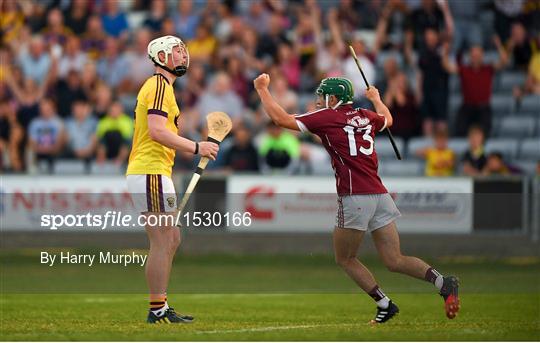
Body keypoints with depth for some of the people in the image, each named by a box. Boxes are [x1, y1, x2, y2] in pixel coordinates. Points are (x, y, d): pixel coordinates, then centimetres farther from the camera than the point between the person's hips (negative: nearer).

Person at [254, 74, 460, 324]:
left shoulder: (327, 117, 0)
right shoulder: (366, 117, 17)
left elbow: (281, 118, 2)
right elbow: (387, 119, 42)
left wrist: (262, 89, 14)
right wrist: (376, 98, 61)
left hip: (355, 198, -6)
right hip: (380, 194, 6)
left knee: (345, 259, 11)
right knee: (394, 261, 5)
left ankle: (385, 304, 2)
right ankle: (442, 282, -15)